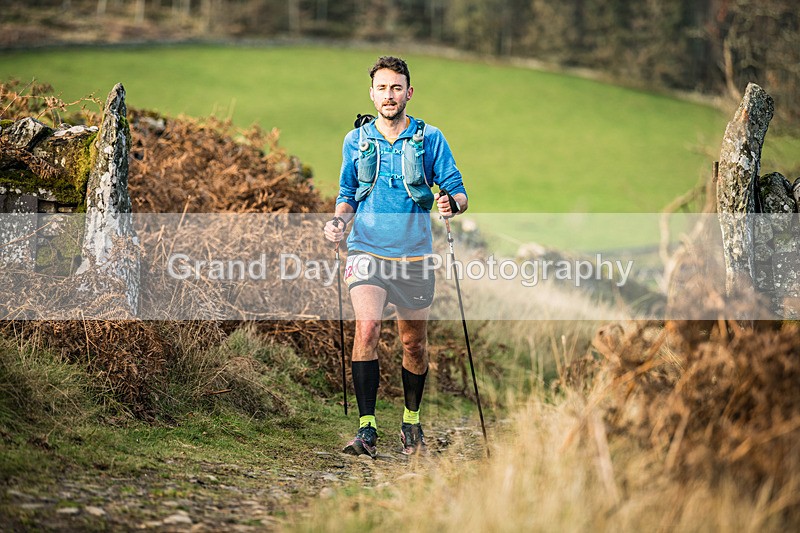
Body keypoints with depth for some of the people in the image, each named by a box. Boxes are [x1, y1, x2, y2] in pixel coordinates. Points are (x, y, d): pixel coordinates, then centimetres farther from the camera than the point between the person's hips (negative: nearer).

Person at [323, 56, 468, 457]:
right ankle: (366, 428, -21)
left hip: (414, 254, 0)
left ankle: (411, 421, 32)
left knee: (414, 342, 10)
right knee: (367, 327, -21)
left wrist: (452, 203, -22)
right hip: (367, 250, 0)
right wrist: (339, 219, -4)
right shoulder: (356, 141, 7)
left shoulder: (430, 138, 2)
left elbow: (457, 191, 1)